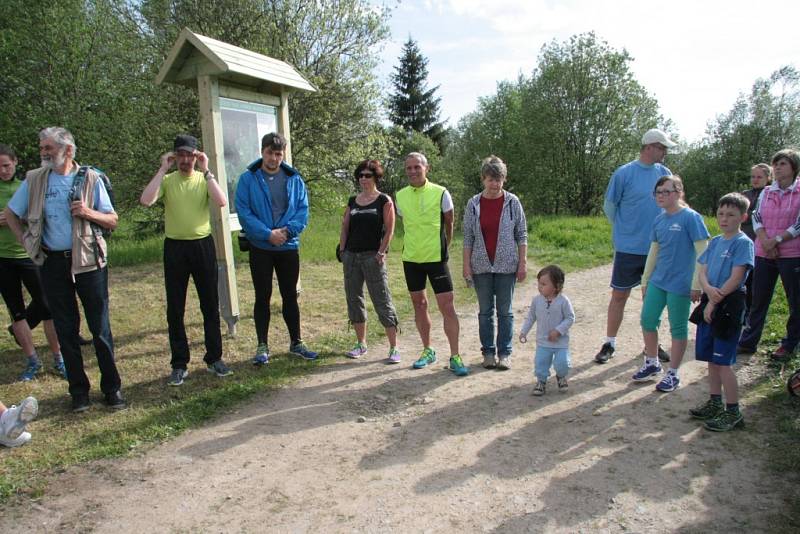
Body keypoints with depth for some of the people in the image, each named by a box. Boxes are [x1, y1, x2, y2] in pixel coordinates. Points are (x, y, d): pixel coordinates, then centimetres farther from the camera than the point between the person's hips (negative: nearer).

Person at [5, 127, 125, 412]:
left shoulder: (90, 178, 0)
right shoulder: (34, 180, 4)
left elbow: (112, 220, 2)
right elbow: (10, 214, 16)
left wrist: (88, 212, -16)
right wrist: (26, 242, 4)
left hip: (88, 261, -2)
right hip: (53, 263, 2)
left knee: (100, 327, 1)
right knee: (66, 329, 8)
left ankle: (112, 386, 12)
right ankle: (79, 390, 20)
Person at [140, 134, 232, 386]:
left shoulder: (204, 179, 3)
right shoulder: (167, 181, 1)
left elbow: (221, 202, -17)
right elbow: (146, 201, -18)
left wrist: (206, 170, -15)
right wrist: (162, 170, -13)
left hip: (203, 245, 0)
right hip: (175, 247, 0)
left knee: (210, 305, 8)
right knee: (175, 309, 5)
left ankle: (214, 358, 22)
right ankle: (179, 365, 17)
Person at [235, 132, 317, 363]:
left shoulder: (294, 179, 2)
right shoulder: (248, 179, -4)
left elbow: (303, 210, -1)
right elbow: (244, 212, -9)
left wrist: (287, 230, -16)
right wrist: (268, 234, -18)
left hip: (288, 247, 2)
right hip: (260, 248, -2)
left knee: (290, 296, 11)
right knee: (262, 297, 6)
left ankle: (296, 343, 23)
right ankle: (262, 346, 17)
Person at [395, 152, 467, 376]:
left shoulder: (440, 193, -8)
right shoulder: (401, 196, 2)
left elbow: (449, 224, 4)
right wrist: (415, 247, 14)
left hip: (436, 258, -4)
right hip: (411, 258, 4)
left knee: (447, 307, -5)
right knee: (419, 304, 12)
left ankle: (455, 357, 4)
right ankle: (428, 350, 27)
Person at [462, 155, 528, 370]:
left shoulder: (512, 202, -1)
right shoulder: (474, 204, 1)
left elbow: (522, 235, 1)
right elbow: (468, 237, 3)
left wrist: (523, 262, -3)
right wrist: (466, 265, -1)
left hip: (506, 265, -1)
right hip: (481, 266, 1)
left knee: (505, 311, 6)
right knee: (485, 311, 9)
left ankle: (504, 352, 16)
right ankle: (488, 352, 20)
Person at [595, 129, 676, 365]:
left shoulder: (664, 173, 3)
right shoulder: (624, 173, -9)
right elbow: (609, 206, 0)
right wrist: (624, 230, 7)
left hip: (657, 247, 4)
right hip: (629, 247, -4)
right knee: (619, 295, 3)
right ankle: (610, 344, 14)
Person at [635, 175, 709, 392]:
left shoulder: (691, 217, -12)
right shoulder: (659, 219, 6)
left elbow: (702, 253, -13)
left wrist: (696, 285, -15)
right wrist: (645, 281, 15)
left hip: (680, 285, -6)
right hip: (657, 282, 6)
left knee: (678, 329, 5)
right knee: (647, 321, 11)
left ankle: (673, 374, 19)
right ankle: (652, 364, 31)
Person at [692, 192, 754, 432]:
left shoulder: (743, 243, -9)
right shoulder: (715, 242, 12)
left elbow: (736, 278, -16)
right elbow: (702, 272, 7)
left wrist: (715, 301, -13)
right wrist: (709, 289, -13)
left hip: (729, 304, -7)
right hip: (710, 303, 7)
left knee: (723, 361, -5)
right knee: (711, 359, 13)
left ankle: (733, 412, 6)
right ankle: (715, 403, 26)